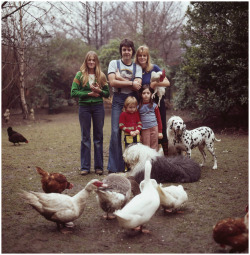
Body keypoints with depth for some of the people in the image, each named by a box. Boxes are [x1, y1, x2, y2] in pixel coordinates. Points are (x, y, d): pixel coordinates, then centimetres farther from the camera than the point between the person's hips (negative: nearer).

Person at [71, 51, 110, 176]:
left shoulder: (101, 76, 7)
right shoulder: (80, 75, 1)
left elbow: (107, 93, 8)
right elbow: (73, 92, -6)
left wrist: (99, 91, -12)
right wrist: (89, 94, -13)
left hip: (98, 107, 2)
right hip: (84, 107, -1)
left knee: (98, 136, 6)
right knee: (85, 137, 4)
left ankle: (99, 166, 14)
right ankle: (85, 167, 10)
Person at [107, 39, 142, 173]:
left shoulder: (137, 67, 9)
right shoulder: (114, 63, 6)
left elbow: (137, 86, -6)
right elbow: (112, 82, -9)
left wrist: (120, 79, -10)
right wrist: (131, 83, -10)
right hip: (118, 100, -1)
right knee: (115, 132, -8)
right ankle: (114, 167, -1)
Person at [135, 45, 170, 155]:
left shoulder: (154, 68, -3)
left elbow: (167, 82, -6)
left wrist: (155, 83, -21)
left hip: (157, 102, -2)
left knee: (161, 129, 1)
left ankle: (167, 156, 8)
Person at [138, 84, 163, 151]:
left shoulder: (154, 106, 1)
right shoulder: (139, 107, 2)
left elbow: (159, 119, 4)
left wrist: (160, 131, 2)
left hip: (154, 128, 0)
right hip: (144, 130, 0)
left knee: (154, 147, 6)